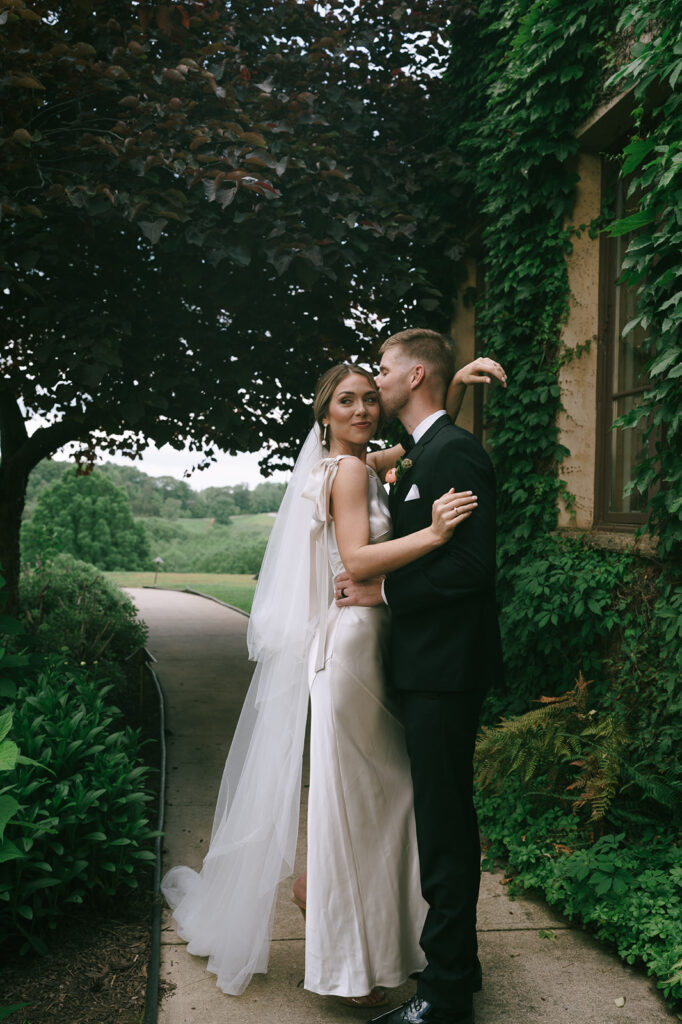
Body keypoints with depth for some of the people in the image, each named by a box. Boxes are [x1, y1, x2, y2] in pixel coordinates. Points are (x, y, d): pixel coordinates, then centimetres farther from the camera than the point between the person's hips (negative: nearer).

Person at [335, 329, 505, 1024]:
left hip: (446, 668, -10)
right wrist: (370, 582, 6)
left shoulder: (455, 452, -15)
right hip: (430, 663, 10)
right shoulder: (424, 455, 16)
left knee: (444, 826, -1)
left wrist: (382, 590, -15)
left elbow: (472, 564, -22)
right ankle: (454, 960, 36)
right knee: (444, 817, 20)